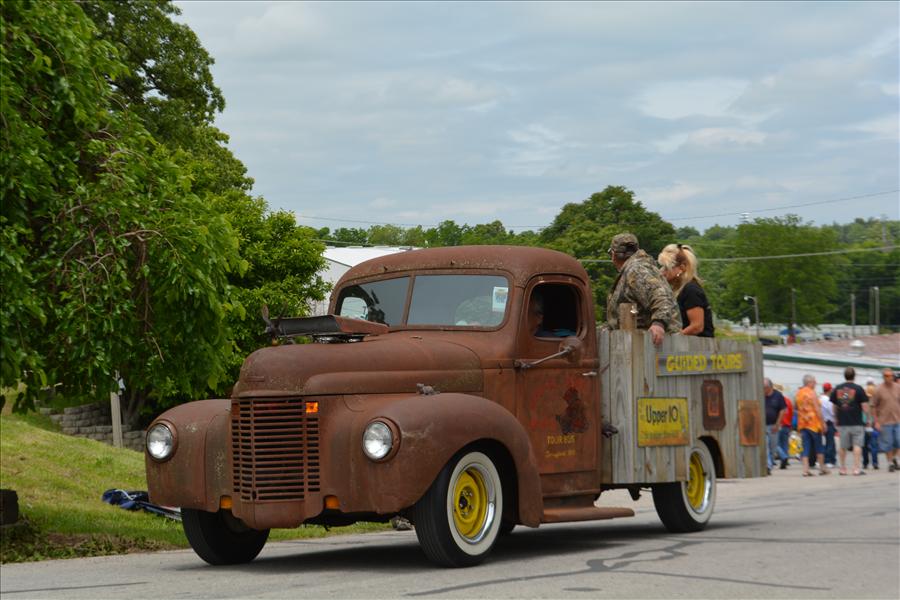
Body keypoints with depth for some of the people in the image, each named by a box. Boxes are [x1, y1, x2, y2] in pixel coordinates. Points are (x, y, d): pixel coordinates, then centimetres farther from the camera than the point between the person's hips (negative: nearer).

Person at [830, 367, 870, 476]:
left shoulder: (836, 389, 5)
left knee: (843, 447, 12)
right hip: (856, 422, -4)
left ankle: (843, 469, 20)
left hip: (842, 423, 4)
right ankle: (857, 468, -7)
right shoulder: (858, 389, -7)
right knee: (857, 445, -1)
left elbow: (834, 407, 12)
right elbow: (865, 408, -9)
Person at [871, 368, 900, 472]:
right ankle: (890, 463, 16)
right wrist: (876, 422, -7)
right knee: (887, 444, 2)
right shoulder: (878, 390, -6)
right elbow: (873, 407, -3)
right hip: (885, 421, -3)